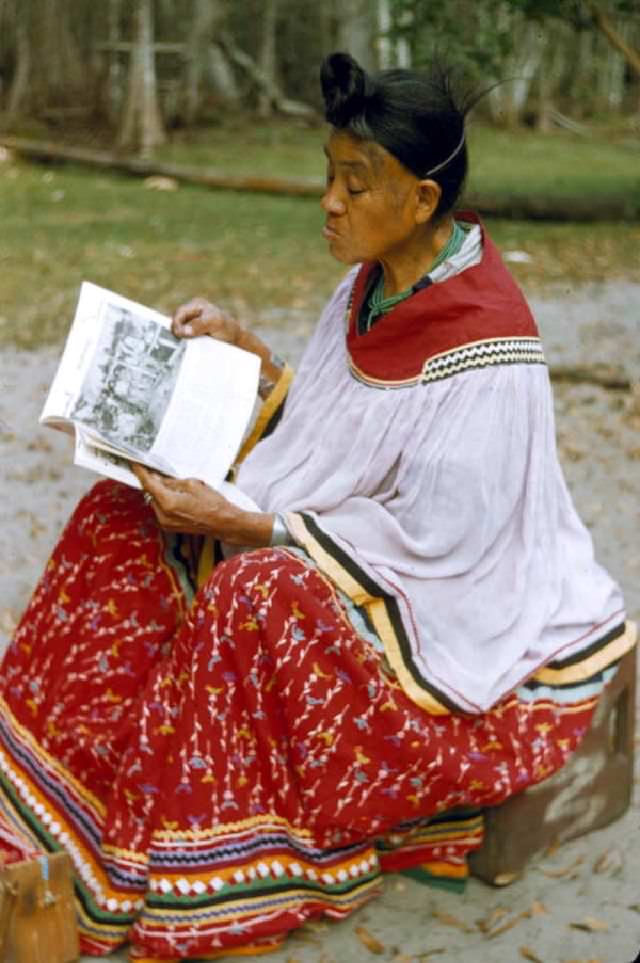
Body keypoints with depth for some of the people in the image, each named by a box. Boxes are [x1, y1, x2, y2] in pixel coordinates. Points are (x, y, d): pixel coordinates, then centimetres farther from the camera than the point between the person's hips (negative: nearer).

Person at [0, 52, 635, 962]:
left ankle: (202, 879, -17)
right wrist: (250, 354, -3)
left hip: (458, 618, -9)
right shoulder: (375, 282, 0)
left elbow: (433, 544, -24)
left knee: (254, 597, -34)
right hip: (358, 544, 9)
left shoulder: (481, 348, -25)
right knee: (130, 514, -3)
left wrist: (240, 527, -25)